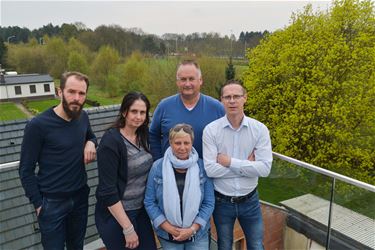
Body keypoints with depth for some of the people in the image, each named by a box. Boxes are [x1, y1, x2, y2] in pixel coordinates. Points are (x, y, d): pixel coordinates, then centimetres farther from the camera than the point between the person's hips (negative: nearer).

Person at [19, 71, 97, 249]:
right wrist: (38, 204, -9)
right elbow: (26, 170, -12)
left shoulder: (83, 117, -4)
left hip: (81, 196, 5)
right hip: (52, 202, -4)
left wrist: (91, 142, -6)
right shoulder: (38, 125, -19)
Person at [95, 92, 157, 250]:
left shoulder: (142, 136, 1)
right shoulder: (111, 142, -19)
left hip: (141, 211, 6)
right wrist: (128, 228, -17)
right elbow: (107, 191, -20)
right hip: (116, 215, -6)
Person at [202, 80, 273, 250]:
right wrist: (248, 165, -18)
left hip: (250, 201, 1)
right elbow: (210, 169, -21)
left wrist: (230, 162, -21)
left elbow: (265, 168, -18)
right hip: (222, 201, 0)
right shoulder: (211, 130, -14)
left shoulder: (260, 129, -10)